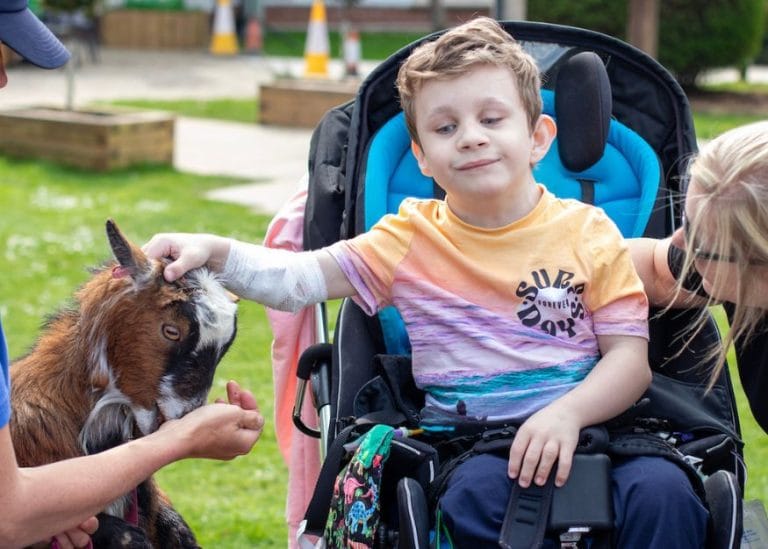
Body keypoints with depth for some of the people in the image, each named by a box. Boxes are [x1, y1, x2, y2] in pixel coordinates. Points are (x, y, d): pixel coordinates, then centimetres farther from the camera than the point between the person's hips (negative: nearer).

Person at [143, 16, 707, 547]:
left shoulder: (587, 233, 5)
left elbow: (630, 357, 0)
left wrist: (567, 414, -19)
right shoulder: (412, 240, 7)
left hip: (587, 426, 0)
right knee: (480, 491, -34)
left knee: (661, 490, -30)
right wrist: (212, 250, -19)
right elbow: (297, 279, 0)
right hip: (470, 446, 0)